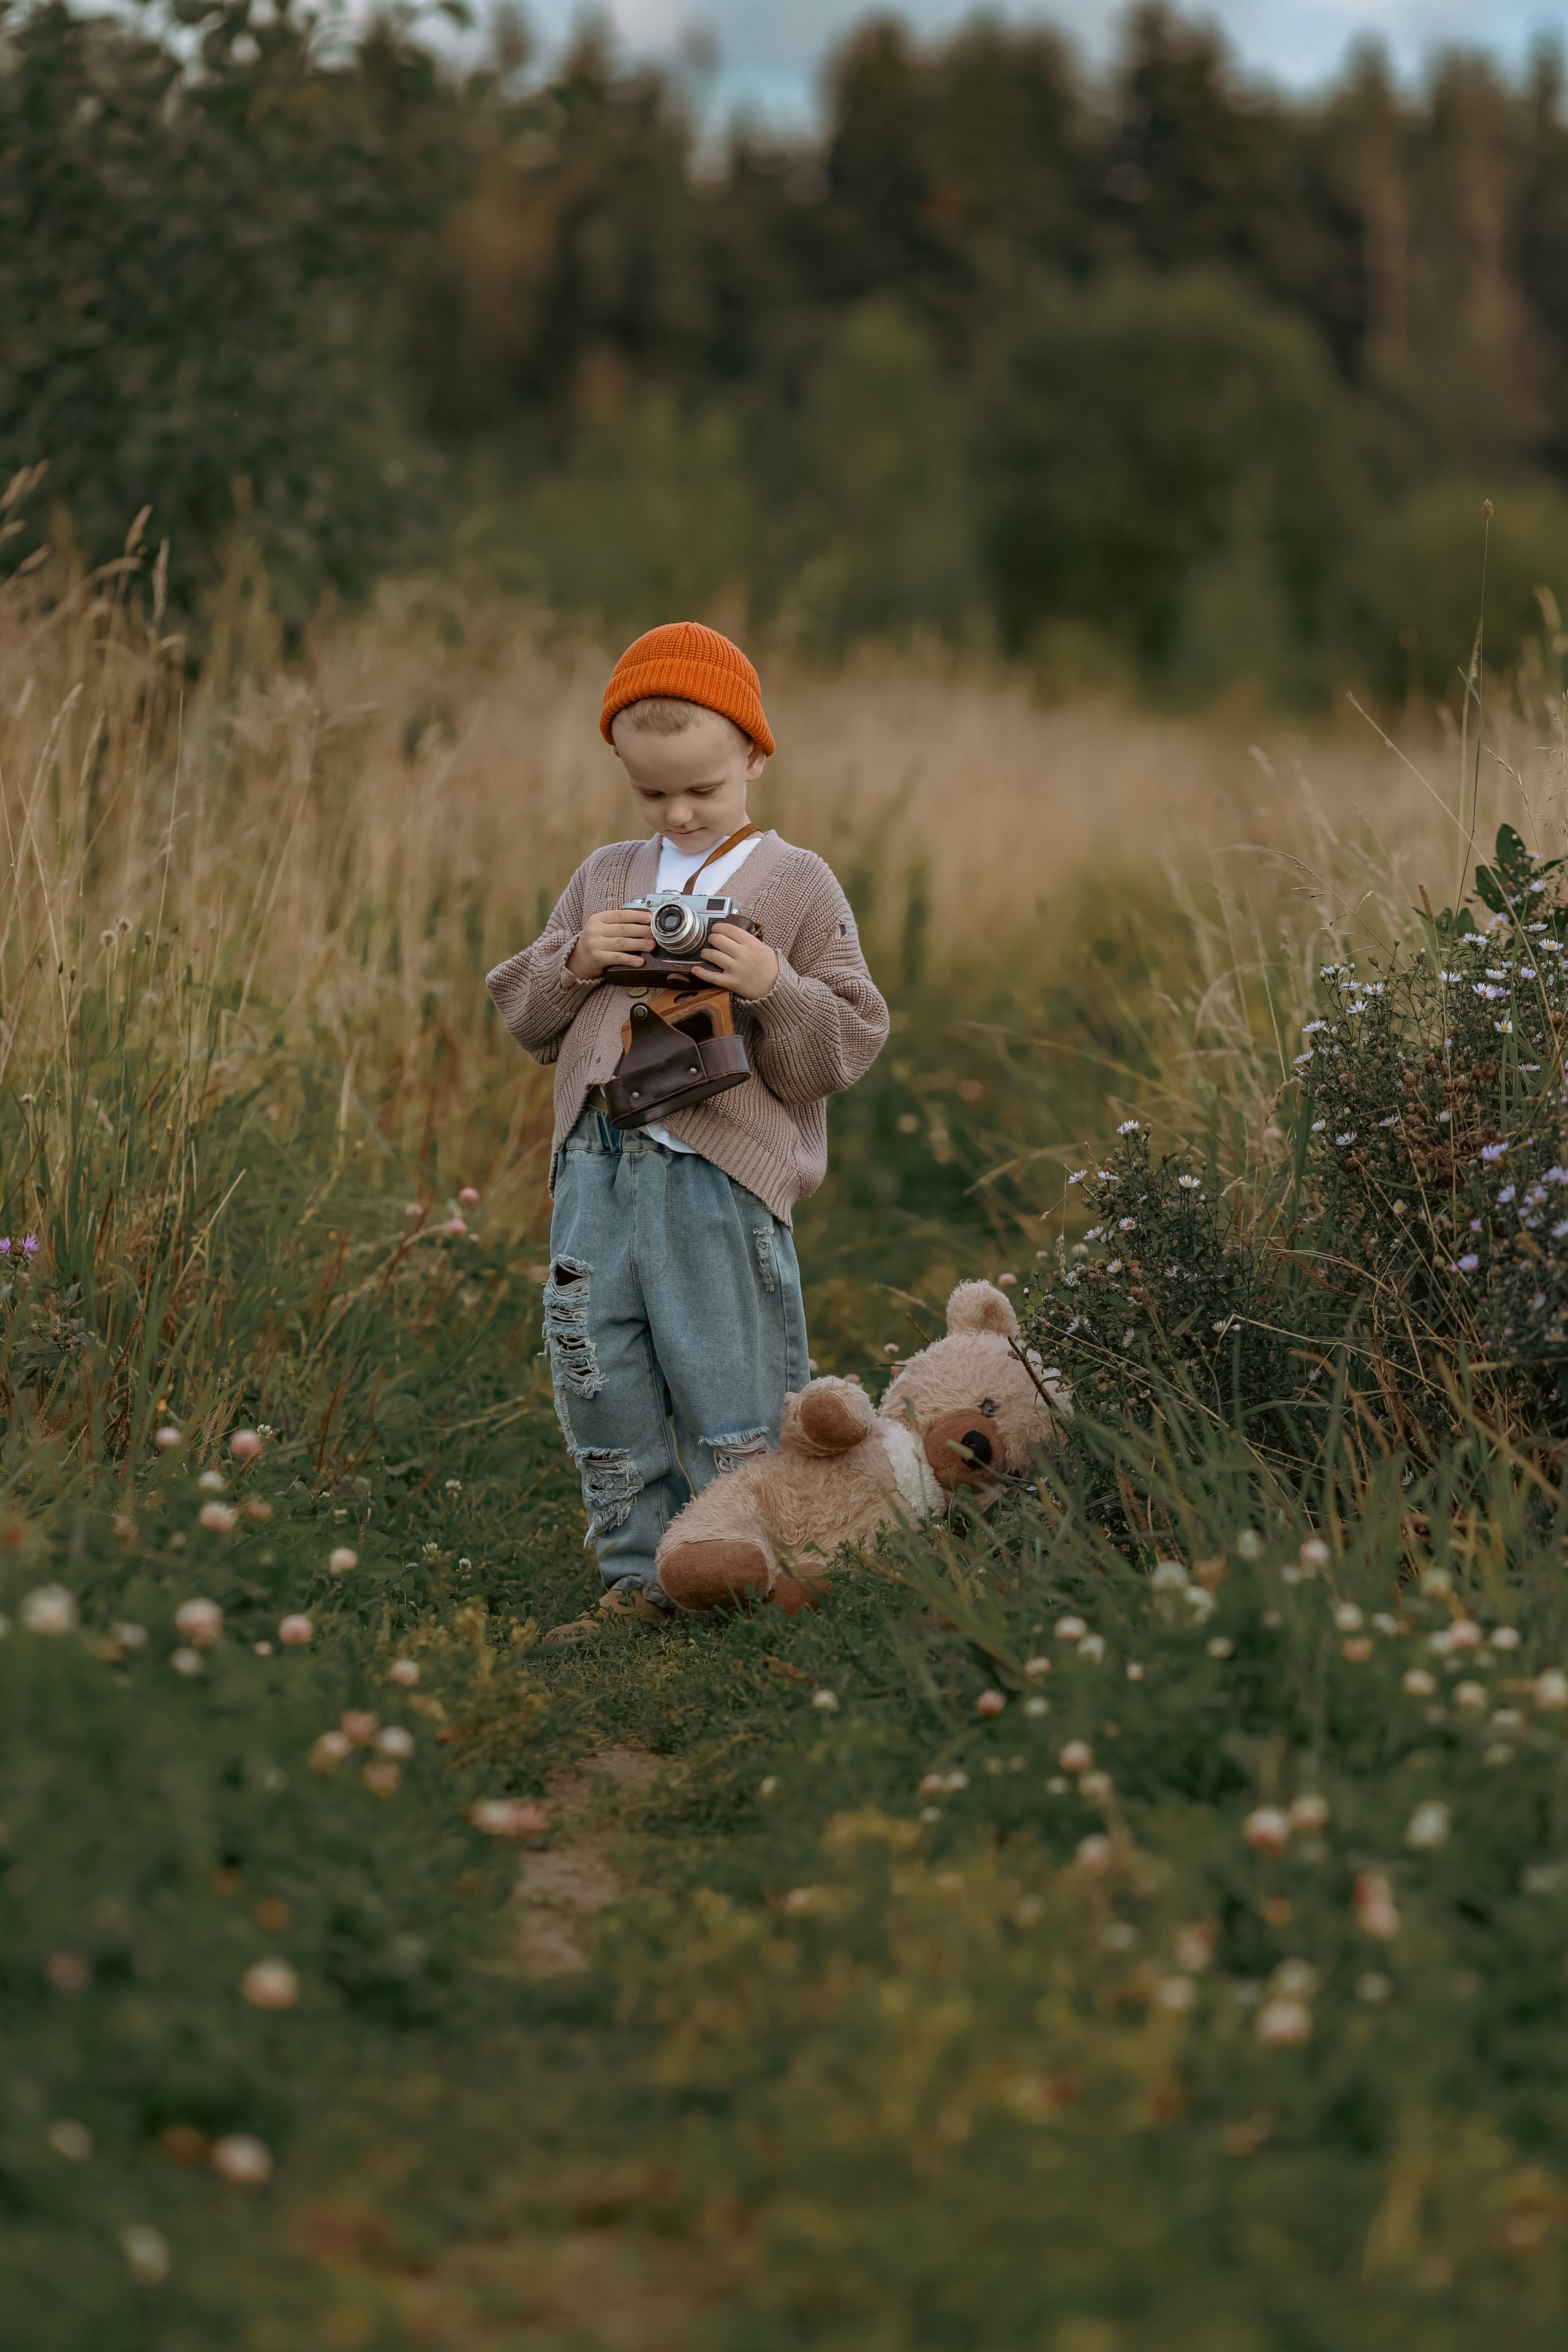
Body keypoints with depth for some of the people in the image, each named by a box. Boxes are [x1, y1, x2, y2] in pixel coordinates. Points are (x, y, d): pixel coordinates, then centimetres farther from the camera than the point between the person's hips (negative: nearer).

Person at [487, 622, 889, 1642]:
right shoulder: (606, 877, 16)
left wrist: (774, 991, -18)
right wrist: (576, 964, -3)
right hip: (598, 1164, 5)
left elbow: (850, 1041, 0)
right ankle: (640, 1578, 19)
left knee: (730, 1395, 0)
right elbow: (526, 1014, 17)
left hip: (722, 1175, -5)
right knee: (603, 1390, 8)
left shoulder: (798, 885, 3)